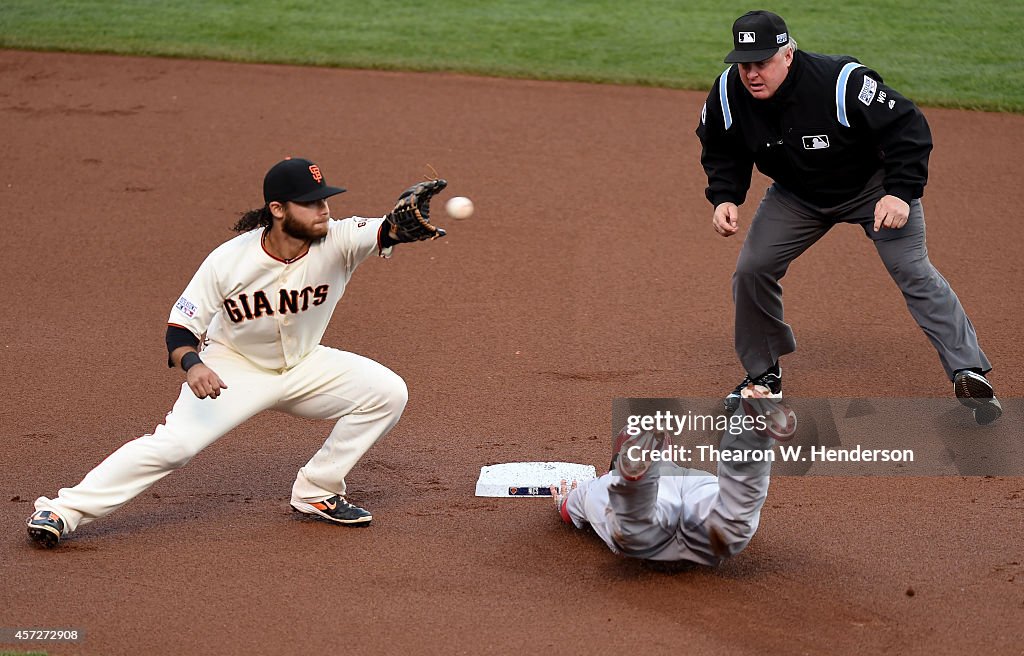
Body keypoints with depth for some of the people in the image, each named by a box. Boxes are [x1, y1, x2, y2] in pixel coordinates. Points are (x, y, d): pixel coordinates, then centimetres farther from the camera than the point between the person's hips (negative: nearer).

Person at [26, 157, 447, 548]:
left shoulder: (336, 241, -21)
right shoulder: (229, 260, -25)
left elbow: (384, 233, -40)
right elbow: (181, 326, -18)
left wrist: (405, 222, -65)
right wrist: (191, 364, -39)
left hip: (304, 367, 4)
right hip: (234, 366, -4)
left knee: (387, 391, -13)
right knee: (174, 443, -23)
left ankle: (317, 492, 1)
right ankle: (62, 511, -14)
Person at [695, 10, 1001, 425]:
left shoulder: (841, 84, -36)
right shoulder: (728, 95, -21)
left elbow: (909, 127, -27)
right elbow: (722, 152, 0)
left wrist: (901, 192, -35)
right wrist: (724, 197, -16)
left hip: (873, 184, -4)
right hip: (797, 195, 5)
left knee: (913, 271, -15)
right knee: (752, 270, -3)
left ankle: (969, 374, -13)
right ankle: (764, 373, 17)